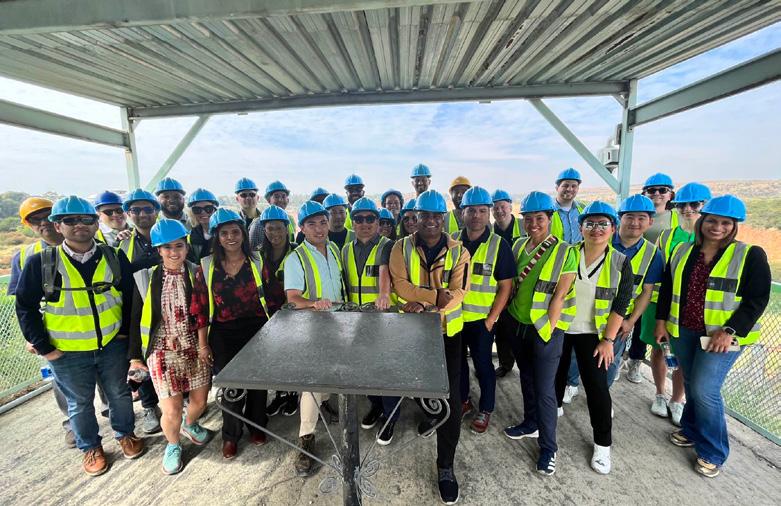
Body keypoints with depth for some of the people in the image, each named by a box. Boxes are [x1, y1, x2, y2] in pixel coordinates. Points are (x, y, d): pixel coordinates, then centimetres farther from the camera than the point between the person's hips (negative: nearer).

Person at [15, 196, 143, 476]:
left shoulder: (115, 258, -7)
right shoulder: (40, 263, -10)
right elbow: (25, 307, -2)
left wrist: (126, 329, 1)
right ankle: (90, 447, 40)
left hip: (112, 345, 1)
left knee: (119, 393, 17)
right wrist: (43, 346, -5)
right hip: (67, 353, -1)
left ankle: (125, 433, 41)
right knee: (80, 403, 17)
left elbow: (130, 296, 2)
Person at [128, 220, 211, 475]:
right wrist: (135, 356, 4)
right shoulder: (146, 277, -5)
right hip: (163, 351, -1)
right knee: (172, 410, 0)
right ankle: (173, 445, 33)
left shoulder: (196, 274, -4)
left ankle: (189, 424, 48)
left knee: (199, 400, 12)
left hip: (195, 348, 1)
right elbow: (136, 319, 2)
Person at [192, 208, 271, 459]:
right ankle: (230, 434, 32)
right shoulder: (207, 267, -2)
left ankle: (256, 426, 38)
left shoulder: (256, 262, -1)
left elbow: (268, 298, 3)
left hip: (256, 330, 1)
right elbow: (200, 308, 0)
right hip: (223, 335, 0)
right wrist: (203, 343, 1)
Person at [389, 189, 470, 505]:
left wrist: (424, 303, -29)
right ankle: (430, 412, 56)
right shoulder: (401, 248, -4)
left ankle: (445, 466, 19)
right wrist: (437, 294, -24)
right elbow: (401, 286, -14)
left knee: (451, 397, 0)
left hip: (448, 331, -1)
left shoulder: (458, 252, -4)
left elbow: (458, 292, -15)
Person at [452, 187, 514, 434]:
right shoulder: (452, 241, -1)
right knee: (457, 360, 18)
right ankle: (463, 401, 41)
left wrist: (491, 319, -12)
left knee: (483, 364, 11)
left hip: (481, 319, -3)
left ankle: (486, 409, 33)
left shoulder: (499, 245, -9)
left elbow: (505, 286, -8)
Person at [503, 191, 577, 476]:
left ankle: (548, 448, 24)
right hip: (517, 325, 5)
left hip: (545, 330, -5)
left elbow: (559, 295, -13)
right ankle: (530, 424, 43)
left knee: (544, 390, 4)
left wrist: (547, 329, -13)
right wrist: (507, 317, 6)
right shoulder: (518, 246, 3)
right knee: (527, 379, 22)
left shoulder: (564, 252, -11)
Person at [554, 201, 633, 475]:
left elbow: (620, 305, -5)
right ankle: (555, 406, 46)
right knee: (556, 373, 17)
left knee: (597, 386, 0)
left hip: (592, 334, -1)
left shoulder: (621, 263, -6)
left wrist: (608, 340, -9)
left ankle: (603, 444, 21)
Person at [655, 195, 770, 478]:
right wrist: (661, 321, 5)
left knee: (704, 389, -7)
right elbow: (667, 288, 10)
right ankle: (692, 431, 35)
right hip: (683, 332, 4)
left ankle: (713, 452, 14)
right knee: (692, 385, 15)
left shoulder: (750, 255, -6)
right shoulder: (682, 251, 4)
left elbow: (757, 299, -8)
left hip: (722, 336, -3)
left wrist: (730, 331, -17)